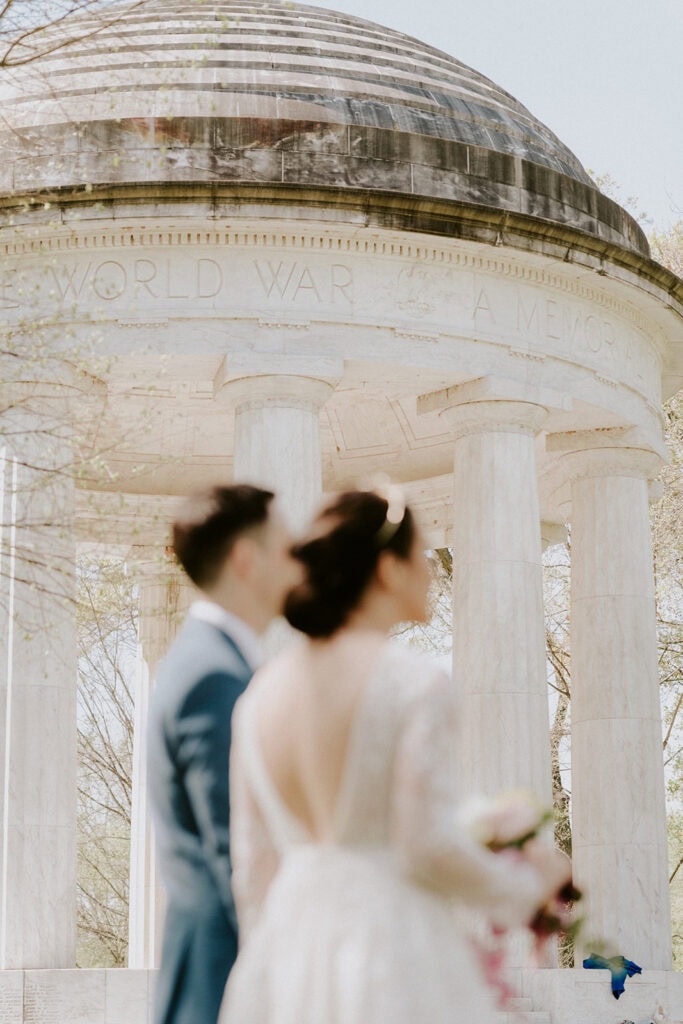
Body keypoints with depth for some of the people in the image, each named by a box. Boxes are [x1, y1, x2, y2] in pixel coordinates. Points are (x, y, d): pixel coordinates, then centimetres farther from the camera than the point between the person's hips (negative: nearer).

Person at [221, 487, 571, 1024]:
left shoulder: (263, 689, 7)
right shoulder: (416, 681, -11)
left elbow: (253, 857, 10)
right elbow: (431, 843, -14)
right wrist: (527, 884, 3)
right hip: (393, 940, -6)